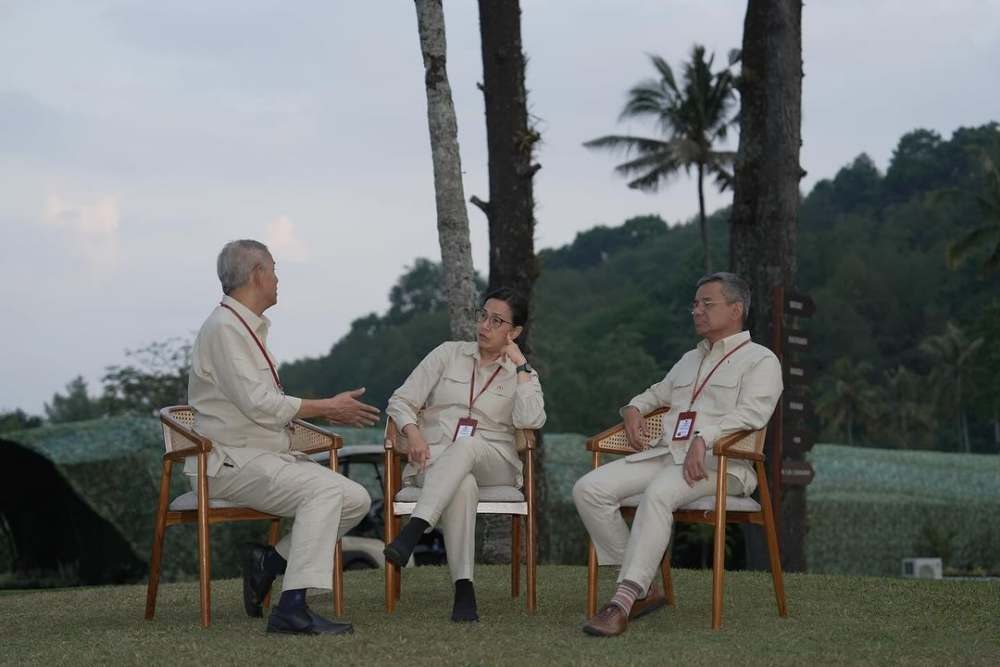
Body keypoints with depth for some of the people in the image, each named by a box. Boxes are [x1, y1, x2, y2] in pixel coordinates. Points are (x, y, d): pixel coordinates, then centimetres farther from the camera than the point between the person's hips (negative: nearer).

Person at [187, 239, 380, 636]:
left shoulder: (249, 327, 20)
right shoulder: (223, 328, -12)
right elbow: (258, 404, -20)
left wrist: (326, 410, 12)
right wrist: (326, 407, -11)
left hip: (269, 455, 9)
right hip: (232, 461, -9)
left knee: (355, 499, -5)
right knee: (324, 490, -30)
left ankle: (269, 561, 2)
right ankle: (292, 608, -34)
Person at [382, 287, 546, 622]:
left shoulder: (522, 374, 13)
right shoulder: (449, 353, 15)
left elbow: (530, 421, -9)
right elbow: (401, 400, 9)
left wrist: (521, 365, -4)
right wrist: (413, 432, -11)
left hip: (491, 463, 0)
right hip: (435, 460, 0)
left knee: (465, 447, -38)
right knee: (462, 486, -38)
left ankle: (412, 531, -51)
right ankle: (463, 589, -43)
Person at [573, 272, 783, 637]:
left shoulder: (761, 360, 6)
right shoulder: (689, 360, 31)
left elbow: (751, 414, -11)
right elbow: (657, 393, 45)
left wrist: (703, 438, -26)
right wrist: (633, 408, 20)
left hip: (717, 462, -7)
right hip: (664, 453, 7)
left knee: (658, 493, -39)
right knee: (588, 489, -16)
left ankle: (624, 601, -42)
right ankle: (643, 588, -13)